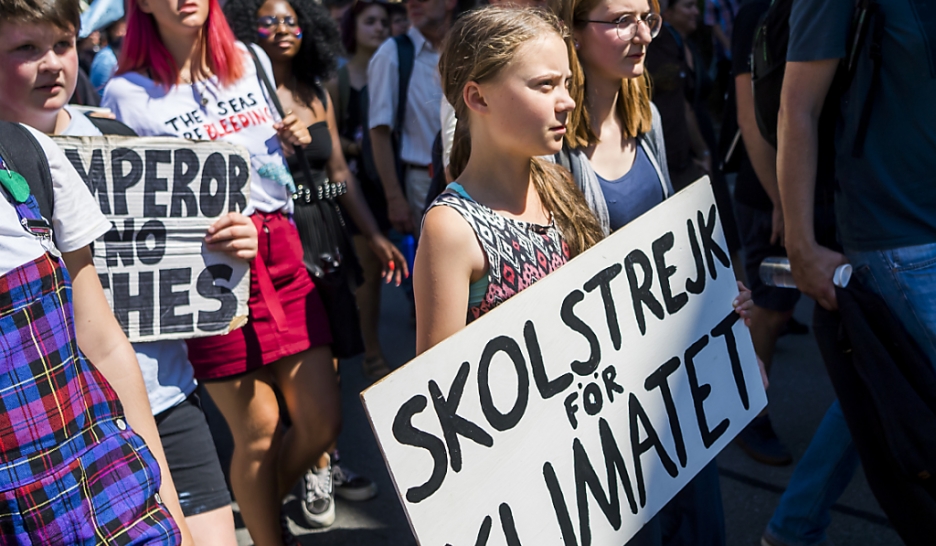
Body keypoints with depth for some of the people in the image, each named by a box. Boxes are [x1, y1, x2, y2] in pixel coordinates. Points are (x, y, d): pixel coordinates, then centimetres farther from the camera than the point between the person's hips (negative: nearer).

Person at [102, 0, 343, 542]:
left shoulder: (250, 61, 13)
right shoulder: (128, 94, -1)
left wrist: (296, 136, 6)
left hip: (282, 252, 5)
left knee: (323, 420, 5)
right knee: (258, 432, 0)